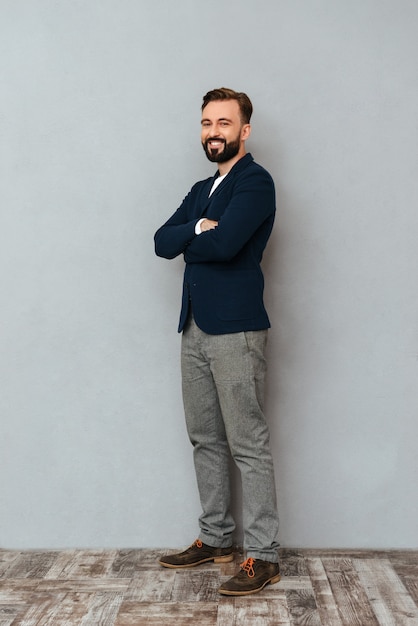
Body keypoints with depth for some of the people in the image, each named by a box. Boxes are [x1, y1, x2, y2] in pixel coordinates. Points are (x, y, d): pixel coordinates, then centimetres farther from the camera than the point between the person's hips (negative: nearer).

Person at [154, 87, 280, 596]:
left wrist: (188, 239, -2)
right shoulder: (201, 190, 20)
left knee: (249, 447, -4)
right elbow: (163, 242, 8)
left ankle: (263, 556, 5)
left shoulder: (255, 182, -6)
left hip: (235, 330, -8)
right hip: (195, 328, 9)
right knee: (205, 441, 14)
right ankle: (215, 539, 26)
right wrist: (199, 227, -11)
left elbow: (225, 243, -22)